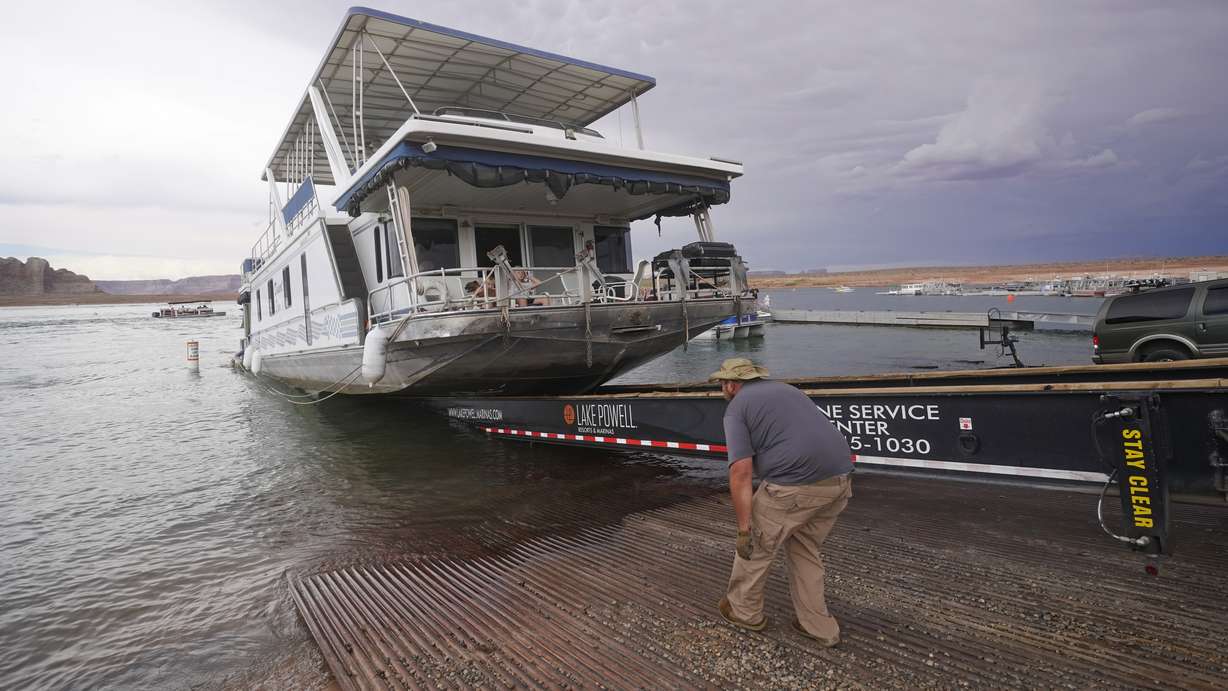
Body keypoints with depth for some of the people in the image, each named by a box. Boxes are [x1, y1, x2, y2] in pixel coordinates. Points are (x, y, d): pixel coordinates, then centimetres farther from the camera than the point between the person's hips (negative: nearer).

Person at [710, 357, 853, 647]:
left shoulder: (736, 408, 2)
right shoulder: (785, 389, 23)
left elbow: (741, 471, -9)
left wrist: (743, 528, -6)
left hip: (795, 484, -7)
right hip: (839, 479, 7)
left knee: (755, 547, 16)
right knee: (805, 550, 26)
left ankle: (744, 610, 34)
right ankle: (818, 626, 33)